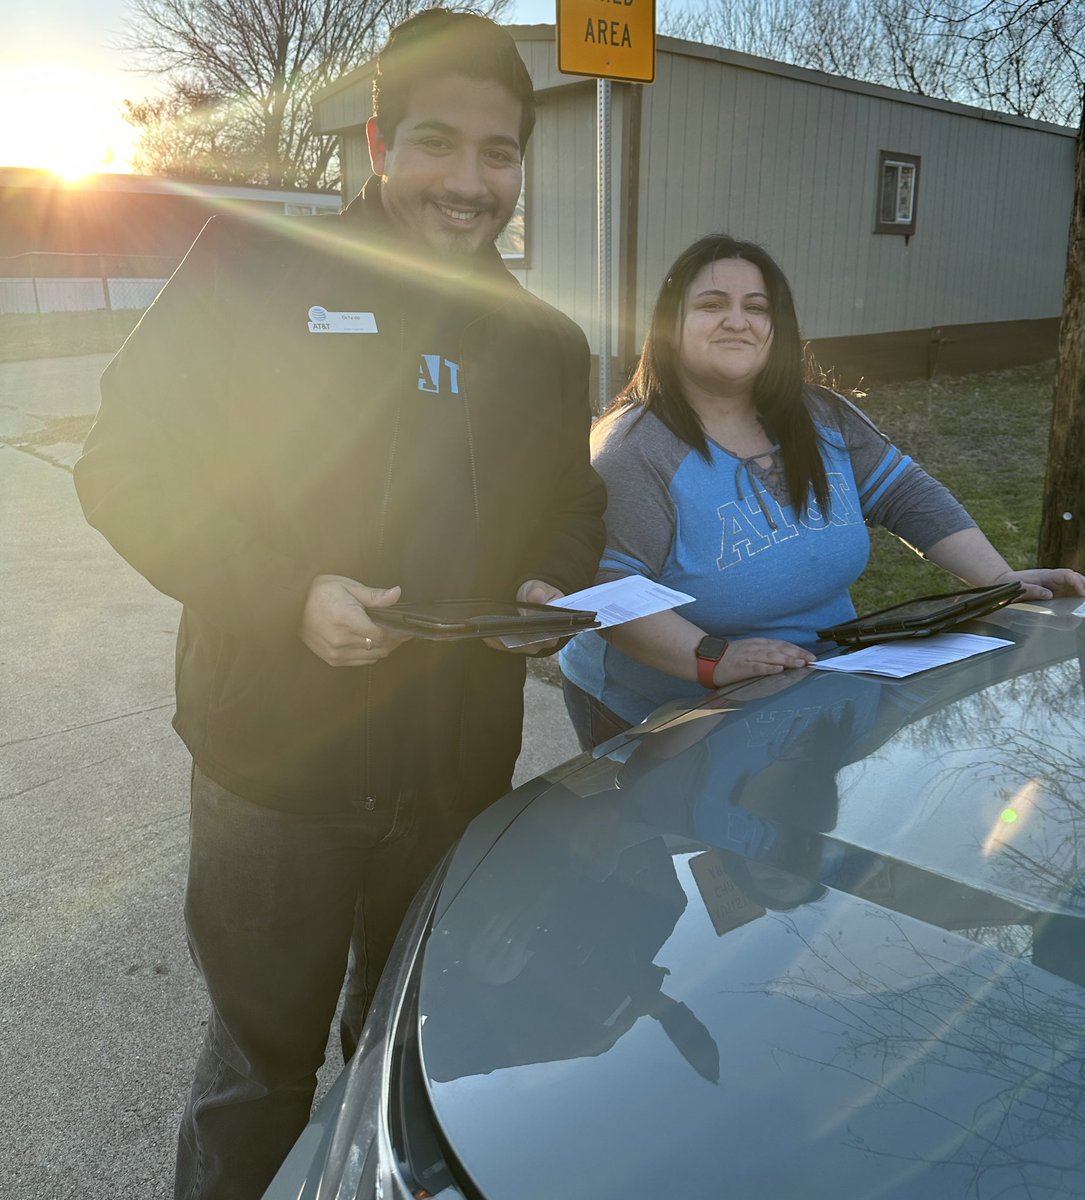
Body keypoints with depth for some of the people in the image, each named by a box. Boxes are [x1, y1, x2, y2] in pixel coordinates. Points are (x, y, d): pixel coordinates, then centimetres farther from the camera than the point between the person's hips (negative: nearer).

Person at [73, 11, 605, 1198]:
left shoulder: (543, 342, 10)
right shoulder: (258, 268, -6)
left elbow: (571, 509, 19)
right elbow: (127, 466, -7)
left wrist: (551, 587, -4)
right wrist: (291, 594, -20)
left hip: (459, 774, 4)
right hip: (275, 758, -4)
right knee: (260, 1069, 15)